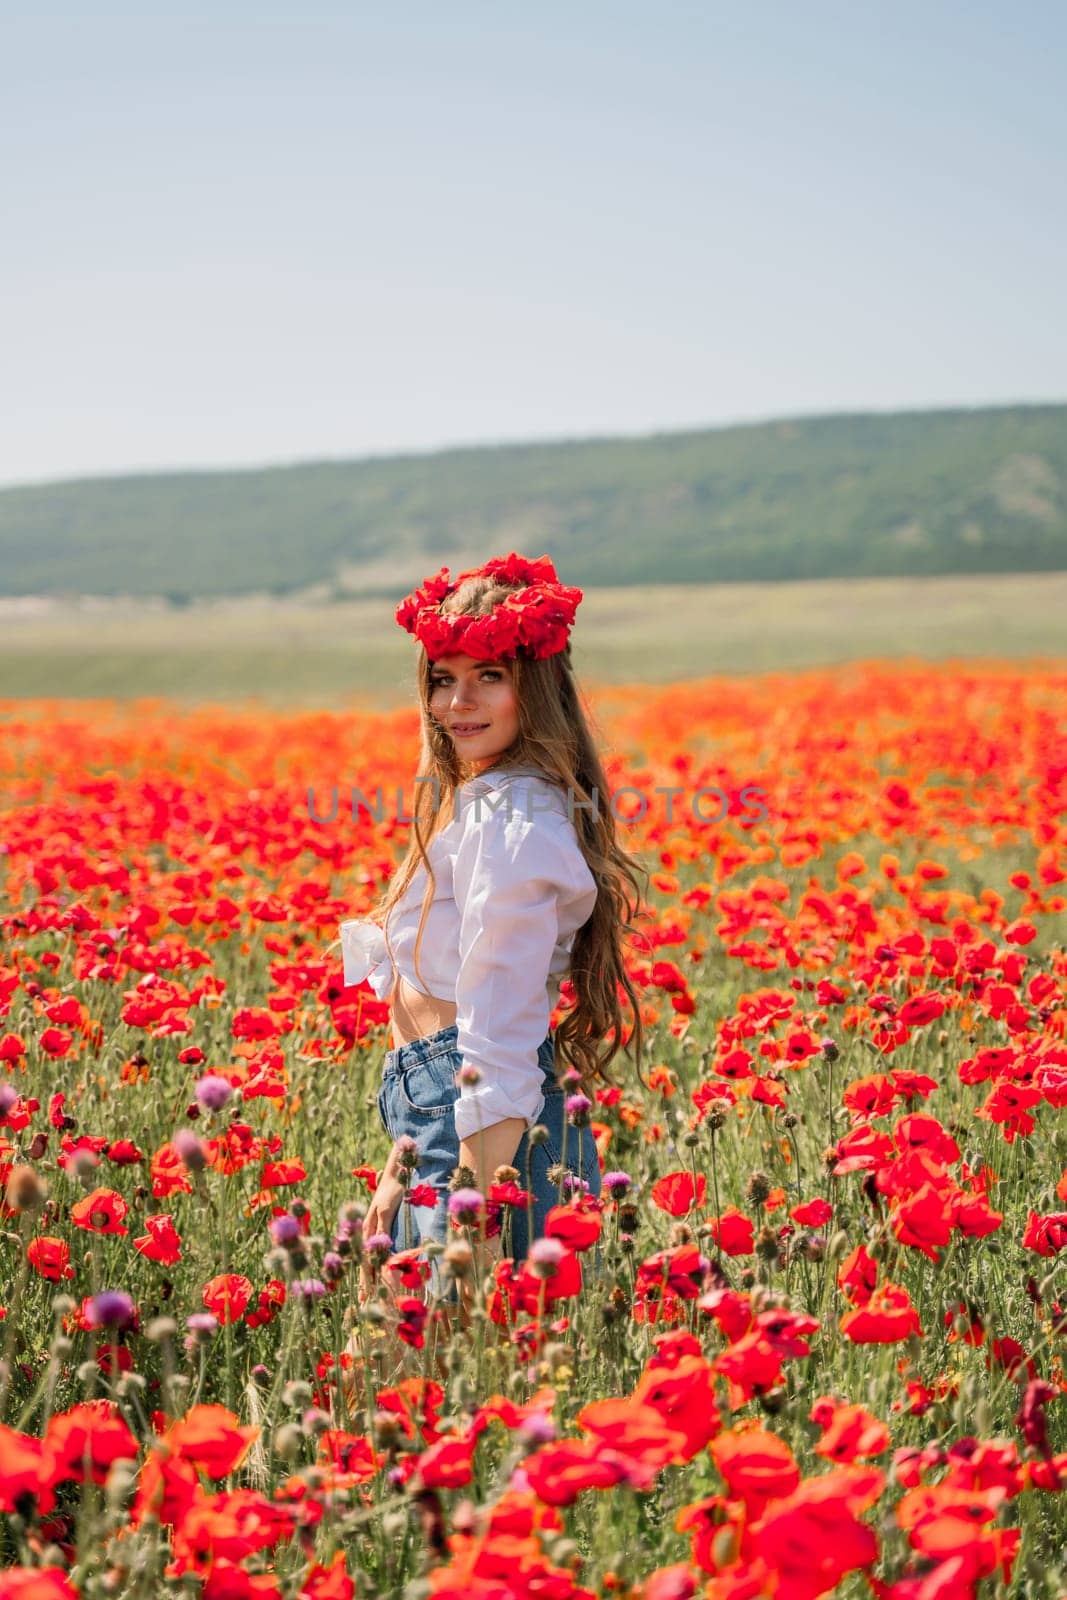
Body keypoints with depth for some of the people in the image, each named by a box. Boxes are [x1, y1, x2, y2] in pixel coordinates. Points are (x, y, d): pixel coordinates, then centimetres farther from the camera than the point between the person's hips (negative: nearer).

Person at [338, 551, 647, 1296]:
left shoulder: (511, 823, -17)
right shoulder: (476, 799, 15)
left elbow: (498, 1039, -21)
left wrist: (482, 1225, -22)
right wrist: (401, 1169, 20)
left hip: (494, 1128, -10)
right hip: (447, 1121, 10)